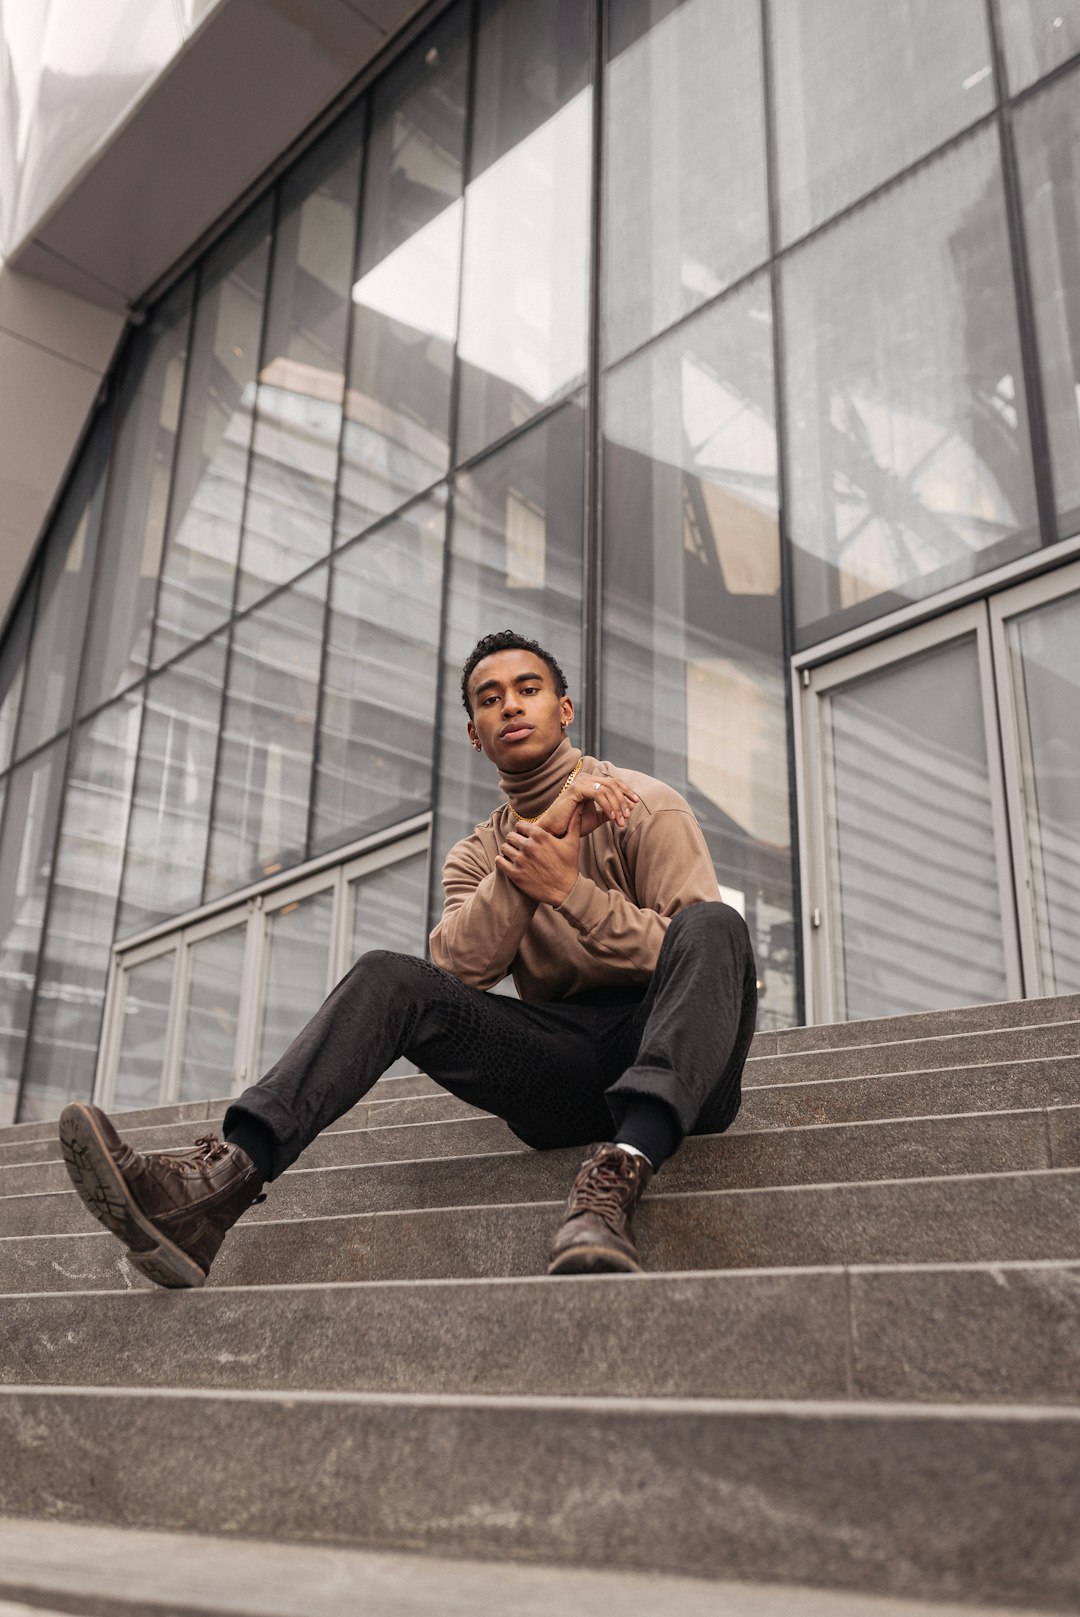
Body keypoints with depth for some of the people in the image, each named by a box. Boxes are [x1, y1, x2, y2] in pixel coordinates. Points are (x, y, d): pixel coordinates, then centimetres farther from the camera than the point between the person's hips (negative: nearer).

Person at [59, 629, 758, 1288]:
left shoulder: (646, 806, 5)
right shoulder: (476, 855, 16)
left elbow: (697, 945, -7)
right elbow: (461, 967, -6)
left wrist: (571, 891, -16)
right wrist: (541, 829, -15)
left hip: (671, 1058, -3)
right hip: (563, 1073, 3)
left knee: (713, 924, -33)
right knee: (388, 975, -17)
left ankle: (619, 1177, -51)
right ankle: (222, 1182, -35)